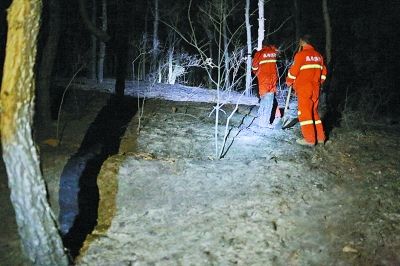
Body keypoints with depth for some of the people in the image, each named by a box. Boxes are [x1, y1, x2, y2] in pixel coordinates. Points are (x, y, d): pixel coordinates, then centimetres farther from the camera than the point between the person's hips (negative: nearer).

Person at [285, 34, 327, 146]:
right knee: (314, 111, 15)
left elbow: (293, 71, -8)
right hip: (315, 88, 7)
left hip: (303, 88, -7)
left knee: (305, 112, -3)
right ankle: (320, 137, 16)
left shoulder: (301, 55, -9)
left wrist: (289, 82, 8)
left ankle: (309, 139, -4)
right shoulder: (318, 56, 11)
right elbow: (323, 72, 15)